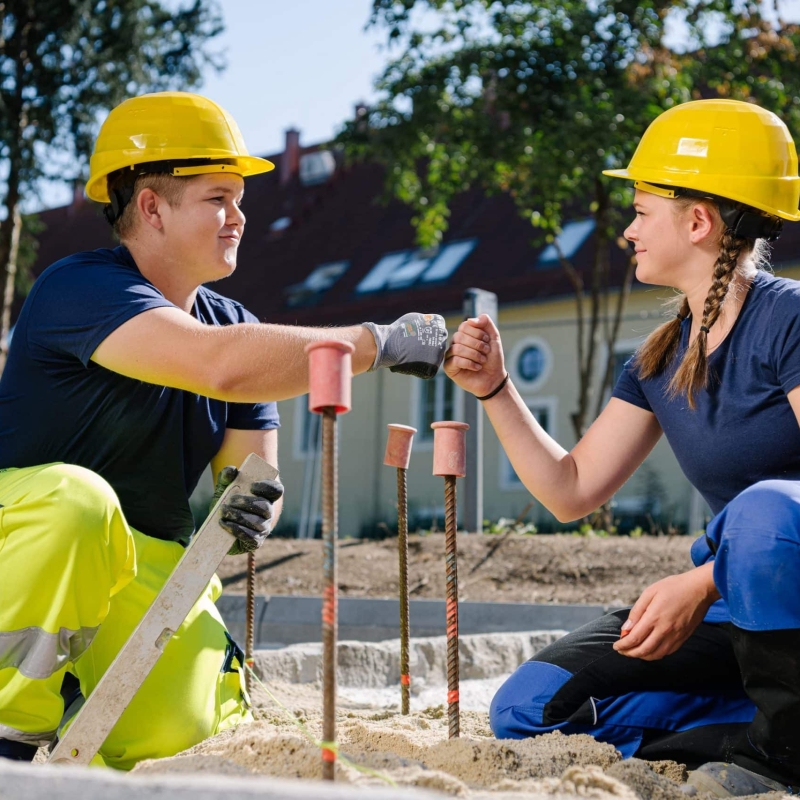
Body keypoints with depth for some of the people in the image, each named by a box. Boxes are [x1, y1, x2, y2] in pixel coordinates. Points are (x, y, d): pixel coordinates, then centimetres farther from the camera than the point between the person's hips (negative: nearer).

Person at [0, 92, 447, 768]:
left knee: (190, 725, -17)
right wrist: (380, 343, -29)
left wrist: (252, 507, -25)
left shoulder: (235, 323, 5)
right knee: (76, 497, -38)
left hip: (141, 563, 6)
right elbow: (221, 366, -37)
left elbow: (253, 470, 1)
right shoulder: (80, 287, -20)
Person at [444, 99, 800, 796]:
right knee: (530, 709, -3)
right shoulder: (660, 361, 8)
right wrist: (494, 390, 2)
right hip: (735, 604, 7)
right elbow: (570, 491, 11)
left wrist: (706, 582, -31)